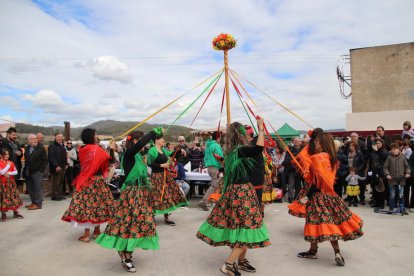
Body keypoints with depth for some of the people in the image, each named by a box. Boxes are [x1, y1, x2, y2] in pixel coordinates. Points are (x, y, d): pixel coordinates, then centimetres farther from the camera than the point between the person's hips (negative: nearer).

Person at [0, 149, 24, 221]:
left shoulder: (10, 162, 7)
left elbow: (16, 172, 4)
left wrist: (9, 173, -12)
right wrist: (8, 165, -13)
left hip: (11, 182, 4)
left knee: (14, 197, 6)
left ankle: (15, 213, 15)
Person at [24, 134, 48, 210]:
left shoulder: (41, 148, -6)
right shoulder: (27, 148, 11)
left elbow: (45, 160, -8)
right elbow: (26, 159, 15)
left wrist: (41, 170, -11)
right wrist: (26, 169, 8)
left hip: (37, 172, -6)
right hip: (29, 172, 6)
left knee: (38, 187, -3)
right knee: (30, 187, 11)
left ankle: (38, 203, 2)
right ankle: (34, 202, 22)